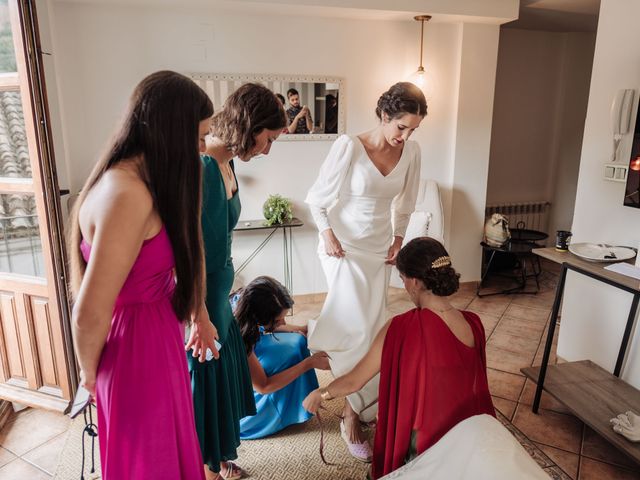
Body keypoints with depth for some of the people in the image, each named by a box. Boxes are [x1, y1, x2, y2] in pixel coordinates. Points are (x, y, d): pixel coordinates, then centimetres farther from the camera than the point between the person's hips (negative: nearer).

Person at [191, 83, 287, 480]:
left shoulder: (226, 164, 5)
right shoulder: (201, 168, -24)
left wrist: (222, 295, 19)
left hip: (218, 292, 9)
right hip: (199, 297, -9)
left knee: (222, 375, 22)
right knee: (205, 378, 9)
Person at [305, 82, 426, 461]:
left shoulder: (412, 151, -4)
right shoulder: (349, 146, -18)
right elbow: (317, 199, -9)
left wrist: (399, 239, 5)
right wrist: (328, 236, -15)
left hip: (381, 248, 5)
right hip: (344, 246, -5)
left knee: (371, 325, 9)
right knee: (360, 329, -7)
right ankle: (355, 415, 10)